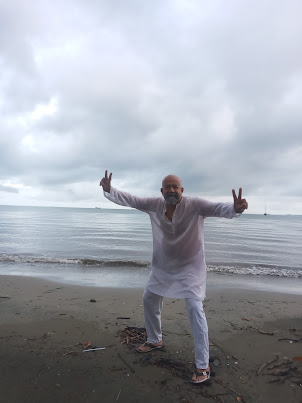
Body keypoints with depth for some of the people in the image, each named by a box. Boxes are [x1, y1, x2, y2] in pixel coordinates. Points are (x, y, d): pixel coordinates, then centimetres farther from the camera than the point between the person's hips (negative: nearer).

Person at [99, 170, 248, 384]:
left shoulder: (195, 205, -24)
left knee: (195, 309, -13)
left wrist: (235, 208, -58)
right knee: (149, 299, 18)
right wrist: (109, 190, -21)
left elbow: (218, 208, -37)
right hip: (163, 266, 6)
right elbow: (130, 199, -8)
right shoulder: (155, 205, -12)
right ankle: (155, 340, 44)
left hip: (191, 266, -5)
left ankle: (203, 365, 4)